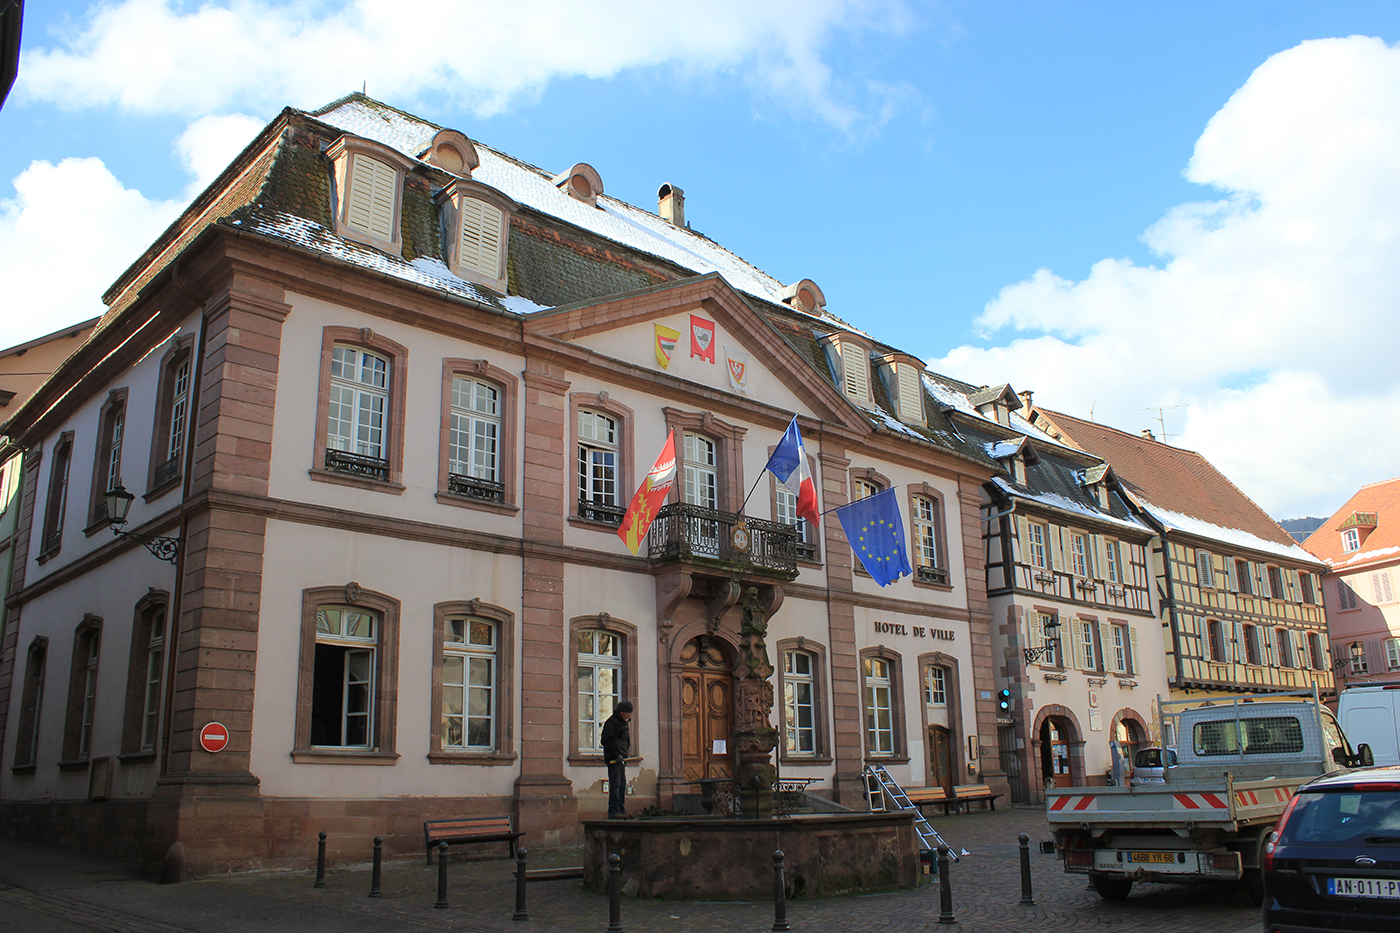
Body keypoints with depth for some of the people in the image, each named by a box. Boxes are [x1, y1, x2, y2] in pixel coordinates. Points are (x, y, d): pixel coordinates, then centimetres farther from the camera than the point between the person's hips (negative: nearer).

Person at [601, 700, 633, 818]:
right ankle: (613, 811, -8)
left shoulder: (624, 722, 19)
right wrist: (616, 756, -20)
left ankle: (621, 809, 16)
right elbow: (607, 741, -17)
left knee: (622, 784, 11)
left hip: (621, 758, 10)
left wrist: (624, 756, 16)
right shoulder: (612, 722, -11)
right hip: (613, 759, -10)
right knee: (615, 784, -10)